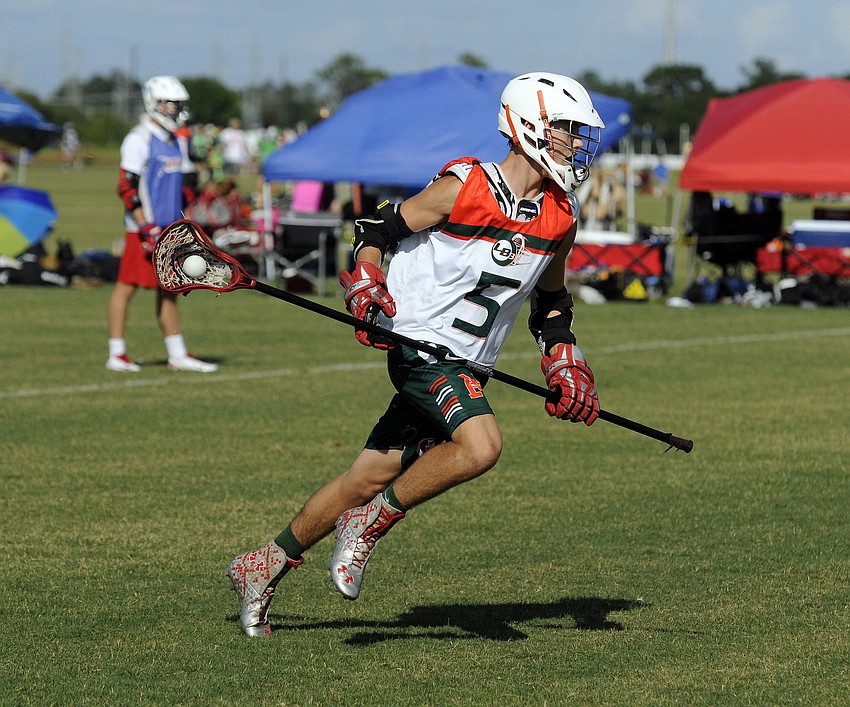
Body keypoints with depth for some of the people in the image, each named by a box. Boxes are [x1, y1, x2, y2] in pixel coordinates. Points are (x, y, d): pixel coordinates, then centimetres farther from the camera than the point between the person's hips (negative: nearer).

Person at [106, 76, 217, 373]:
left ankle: (177, 354, 13)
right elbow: (127, 187, -15)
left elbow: (186, 186, 22)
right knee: (127, 285, -4)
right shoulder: (139, 139, -10)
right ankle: (116, 354, 0)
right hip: (144, 227, -8)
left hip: (170, 227, 8)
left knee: (169, 290, 10)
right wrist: (146, 227, -19)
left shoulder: (177, 142, 15)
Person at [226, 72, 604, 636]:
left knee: (372, 478, 8)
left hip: (465, 368, 7)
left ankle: (265, 567, 22)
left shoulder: (561, 219, 7)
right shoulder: (463, 188, -12)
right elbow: (377, 230, 0)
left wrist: (565, 365, 10)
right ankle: (372, 523, -9)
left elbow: (550, 303, 22)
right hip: (421, 347, -7)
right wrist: (366, 289, -15)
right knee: (480, 445, -28)